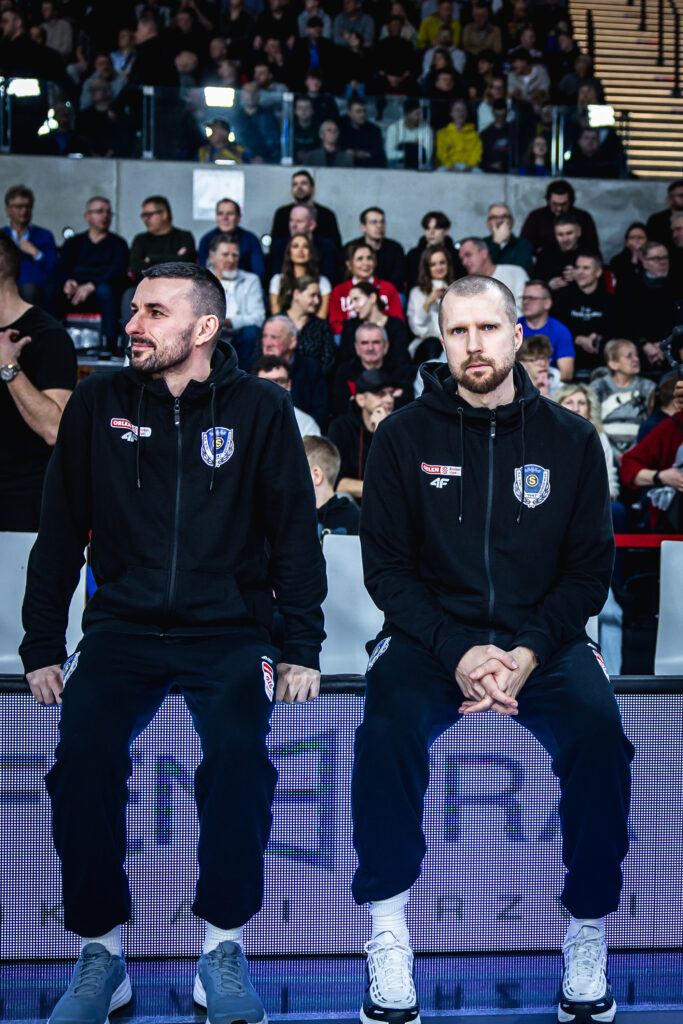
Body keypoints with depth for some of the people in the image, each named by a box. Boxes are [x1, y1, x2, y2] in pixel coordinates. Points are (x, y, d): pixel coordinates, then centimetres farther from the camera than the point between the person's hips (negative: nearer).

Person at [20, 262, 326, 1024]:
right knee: (84, 755, -23)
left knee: (239, 754, -27)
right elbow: (59, 532, 9)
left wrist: (302, 646, -3)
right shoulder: (98, 404, 5)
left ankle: (222, 948, -9)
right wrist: (41, 646, 5)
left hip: (231, 631, -1)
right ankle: (100, 954, -7)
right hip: (122, 626, 2)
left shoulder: (260, 410, 1)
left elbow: (295, 532, 4)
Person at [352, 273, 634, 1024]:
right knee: (388, 730, -31)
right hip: (432, 634, -1)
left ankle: (587, 935, -7)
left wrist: (530, 651, -13)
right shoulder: (404, 437, 2)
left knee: (599, 738, -28)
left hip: (541, 638, 1)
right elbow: (386, 566, 0)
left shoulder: (570, 441, 5)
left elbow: (590, 568, 4)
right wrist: (457, 652, -15)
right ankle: (387, 941, -15)